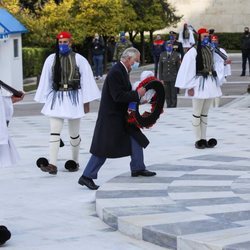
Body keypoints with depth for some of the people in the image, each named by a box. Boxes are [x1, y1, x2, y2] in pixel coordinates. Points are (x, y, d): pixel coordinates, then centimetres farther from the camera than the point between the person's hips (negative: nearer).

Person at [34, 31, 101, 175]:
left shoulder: (79, 59, -5)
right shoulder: (51, 59, 1)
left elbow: (86, 81, -3)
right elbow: (46, 81, 6)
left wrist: (86, 102, -3)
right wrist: (44, 100, 7)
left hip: (74, 98, -1)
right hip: (56, 98, 1)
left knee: (74, 133, 11)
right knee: (55, 131, -10)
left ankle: (75, 161, 27)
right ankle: (52, 164, -16)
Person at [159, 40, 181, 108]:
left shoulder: (176, 55, 1)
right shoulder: (162, 55, 7)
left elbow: (179, 67, 2)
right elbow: (160, 68, 7)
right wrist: (161, 79, 1)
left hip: (174, 78, -2)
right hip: (165, 78, 2)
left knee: (174, 93, -4)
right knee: (167, 94, 2)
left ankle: (173, 105, 5)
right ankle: (169, 105, 12)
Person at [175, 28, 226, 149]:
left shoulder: (210, 50, 11)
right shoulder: (193, 51, -10)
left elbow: (215, 65, 13)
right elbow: (188, 69, -13)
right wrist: (190, 87, -16)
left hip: (210, 83, 7)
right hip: (199, 84, -7)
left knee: (205, 113, 12)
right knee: (197, 113, 0)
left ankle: (204, 139, 17)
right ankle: (198, 140, 5)